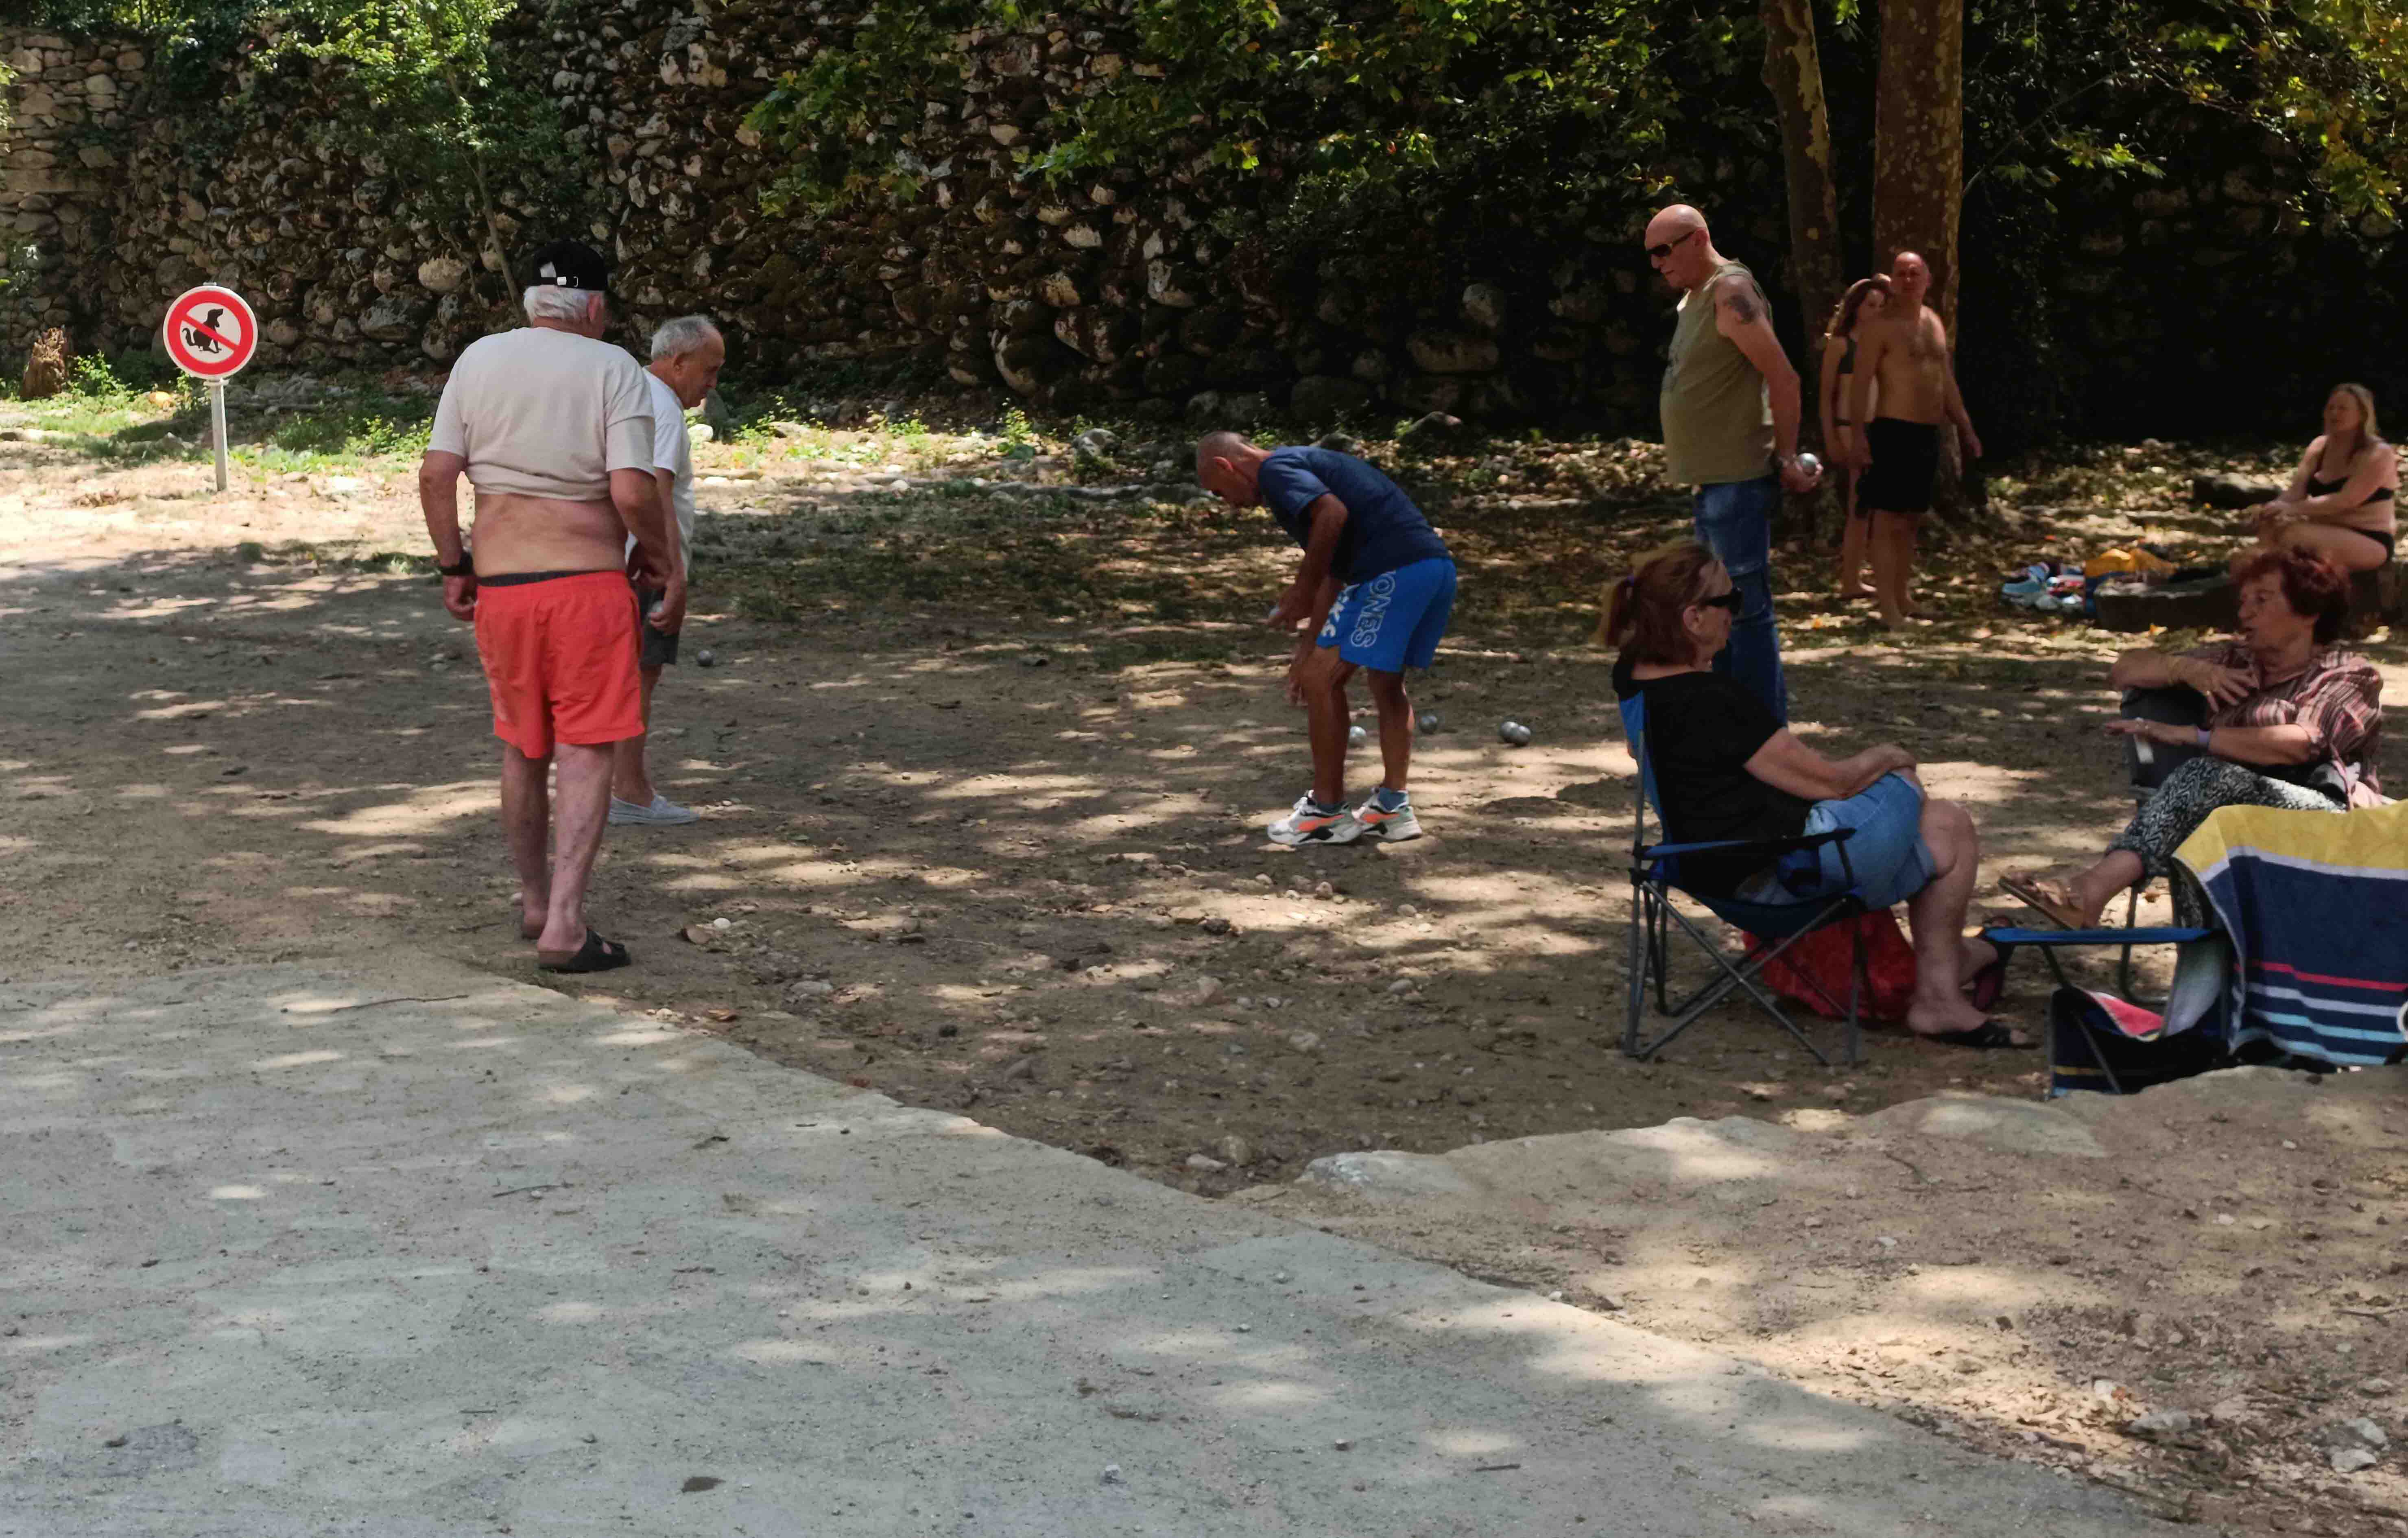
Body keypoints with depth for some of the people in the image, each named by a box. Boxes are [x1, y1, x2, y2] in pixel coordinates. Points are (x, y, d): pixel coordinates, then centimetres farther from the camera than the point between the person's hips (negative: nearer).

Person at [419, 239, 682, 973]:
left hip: (499, 585, 4)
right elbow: (632, 491, -15)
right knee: (586, 751, 1)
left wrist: (454, 567, 11)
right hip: (586, 582, -4)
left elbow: (435, 475, 1)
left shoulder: (478, 360, 6)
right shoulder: (613, 369, -5)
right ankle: (565, 923, -6)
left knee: (522, 749, 17)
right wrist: (666, 562, 0)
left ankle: (535, 902, 31)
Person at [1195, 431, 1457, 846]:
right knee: (1388, 683, 22)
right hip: (1438, 564, 10)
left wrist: (1303, 590, -9)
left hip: (1393, 571, -10)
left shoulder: (1276, 470, 0)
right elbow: (1334, 575, 34)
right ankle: (1393, 807, 22)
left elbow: (1334, 513, -20)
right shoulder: (1306, 465, 29)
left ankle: (1328, 812, 8)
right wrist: (1310, 645, 38)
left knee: (1323, 679, 0)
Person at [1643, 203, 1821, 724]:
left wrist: (1787, 462, -17)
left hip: (1737, 483, -11)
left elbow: (1783, 377, -19)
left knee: (1745, 608, -8)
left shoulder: (1731, 292, -14)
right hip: (1711, 482, 11)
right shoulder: (1696, 297, 17)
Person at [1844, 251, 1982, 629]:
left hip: (1928, 434, 8)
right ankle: (1889, 610, -10)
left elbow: (1947, 381, 23)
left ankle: (1903, 598, 21)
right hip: (1893, 431, -8)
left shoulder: (1934, 323, 16)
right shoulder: (1880, 326, -8)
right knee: (1888, 521, -9)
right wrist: (1858, 433, -22)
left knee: (1910, 519, 13)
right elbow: (1861, 382, -13)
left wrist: (1965, 428, 22)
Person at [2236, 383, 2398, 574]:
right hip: (2327, 535, 7)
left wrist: (2293, 509, -34)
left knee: (2293, 534, -32)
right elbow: (2296, 491, -1)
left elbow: (2346, 500, -25)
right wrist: (2275, 507, -25)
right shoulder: (2320, 447, 9)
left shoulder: (2379, 455, -12)